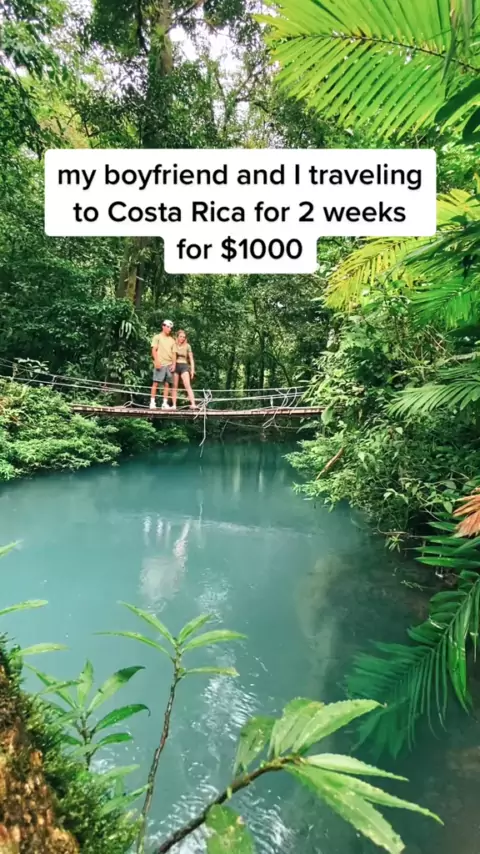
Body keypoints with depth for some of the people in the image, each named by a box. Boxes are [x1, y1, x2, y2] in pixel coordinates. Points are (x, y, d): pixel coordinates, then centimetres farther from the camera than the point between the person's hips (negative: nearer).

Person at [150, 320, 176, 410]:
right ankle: (152, 402, -5)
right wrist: (156, 361, -13)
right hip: (160, 364, -4)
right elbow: (154, 350, -1)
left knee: (167, 384, 1)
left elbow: (174, 353, 15)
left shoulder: (172, 340, 18)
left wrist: (174, 364, 2)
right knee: (156, 383, -7)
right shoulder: (157, 337, 7)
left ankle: (165, 403, 4)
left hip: (169, 364, 4)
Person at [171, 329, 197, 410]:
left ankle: (193, 404, -23)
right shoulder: (173, 345, 6)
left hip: (184, 366, -1)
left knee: (188, 386, -13)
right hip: (175, 366, 1)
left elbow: (191, 359, 9)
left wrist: (192, 370, 1)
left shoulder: (187, 346, 8)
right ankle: (174, 405, 5)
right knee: (175, 386, 2)